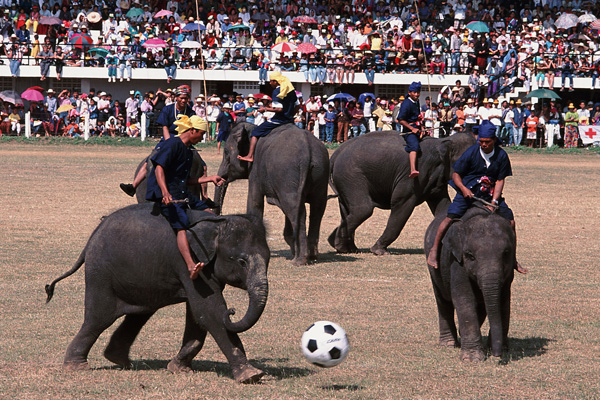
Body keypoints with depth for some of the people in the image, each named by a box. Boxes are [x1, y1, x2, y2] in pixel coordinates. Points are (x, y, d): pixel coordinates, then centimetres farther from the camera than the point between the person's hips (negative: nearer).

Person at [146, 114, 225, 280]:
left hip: (183, 194, 10)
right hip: (166, 195, -10)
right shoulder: (172, 144, -9)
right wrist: (165, 192, -33)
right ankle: (191, 266, -45)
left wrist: (210, 179, 29)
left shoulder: (189, 151, 21)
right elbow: (159, 167, -20)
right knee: (181, 224, -27)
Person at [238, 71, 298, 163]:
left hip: (279, 120, -8)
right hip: (289, 120, 8)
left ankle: (250, 156, -14)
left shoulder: (277, 91, -14)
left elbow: (279, 109, -23)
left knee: (255, 132, -4)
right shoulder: (291, 89, 10)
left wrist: (266, 109, -13)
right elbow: (296, 106, 14)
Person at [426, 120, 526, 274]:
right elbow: (456, 174, -3)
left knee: (510, 221, -5)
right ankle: (434, 250, -9)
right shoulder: (471, 152, -10)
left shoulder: (501, 156, -4)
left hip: (490, 193, 3)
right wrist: (463, 188, -22)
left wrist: (494, 202, -12)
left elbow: (500, 181, -1)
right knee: (451, 216, -22)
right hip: (468, 191, -3)